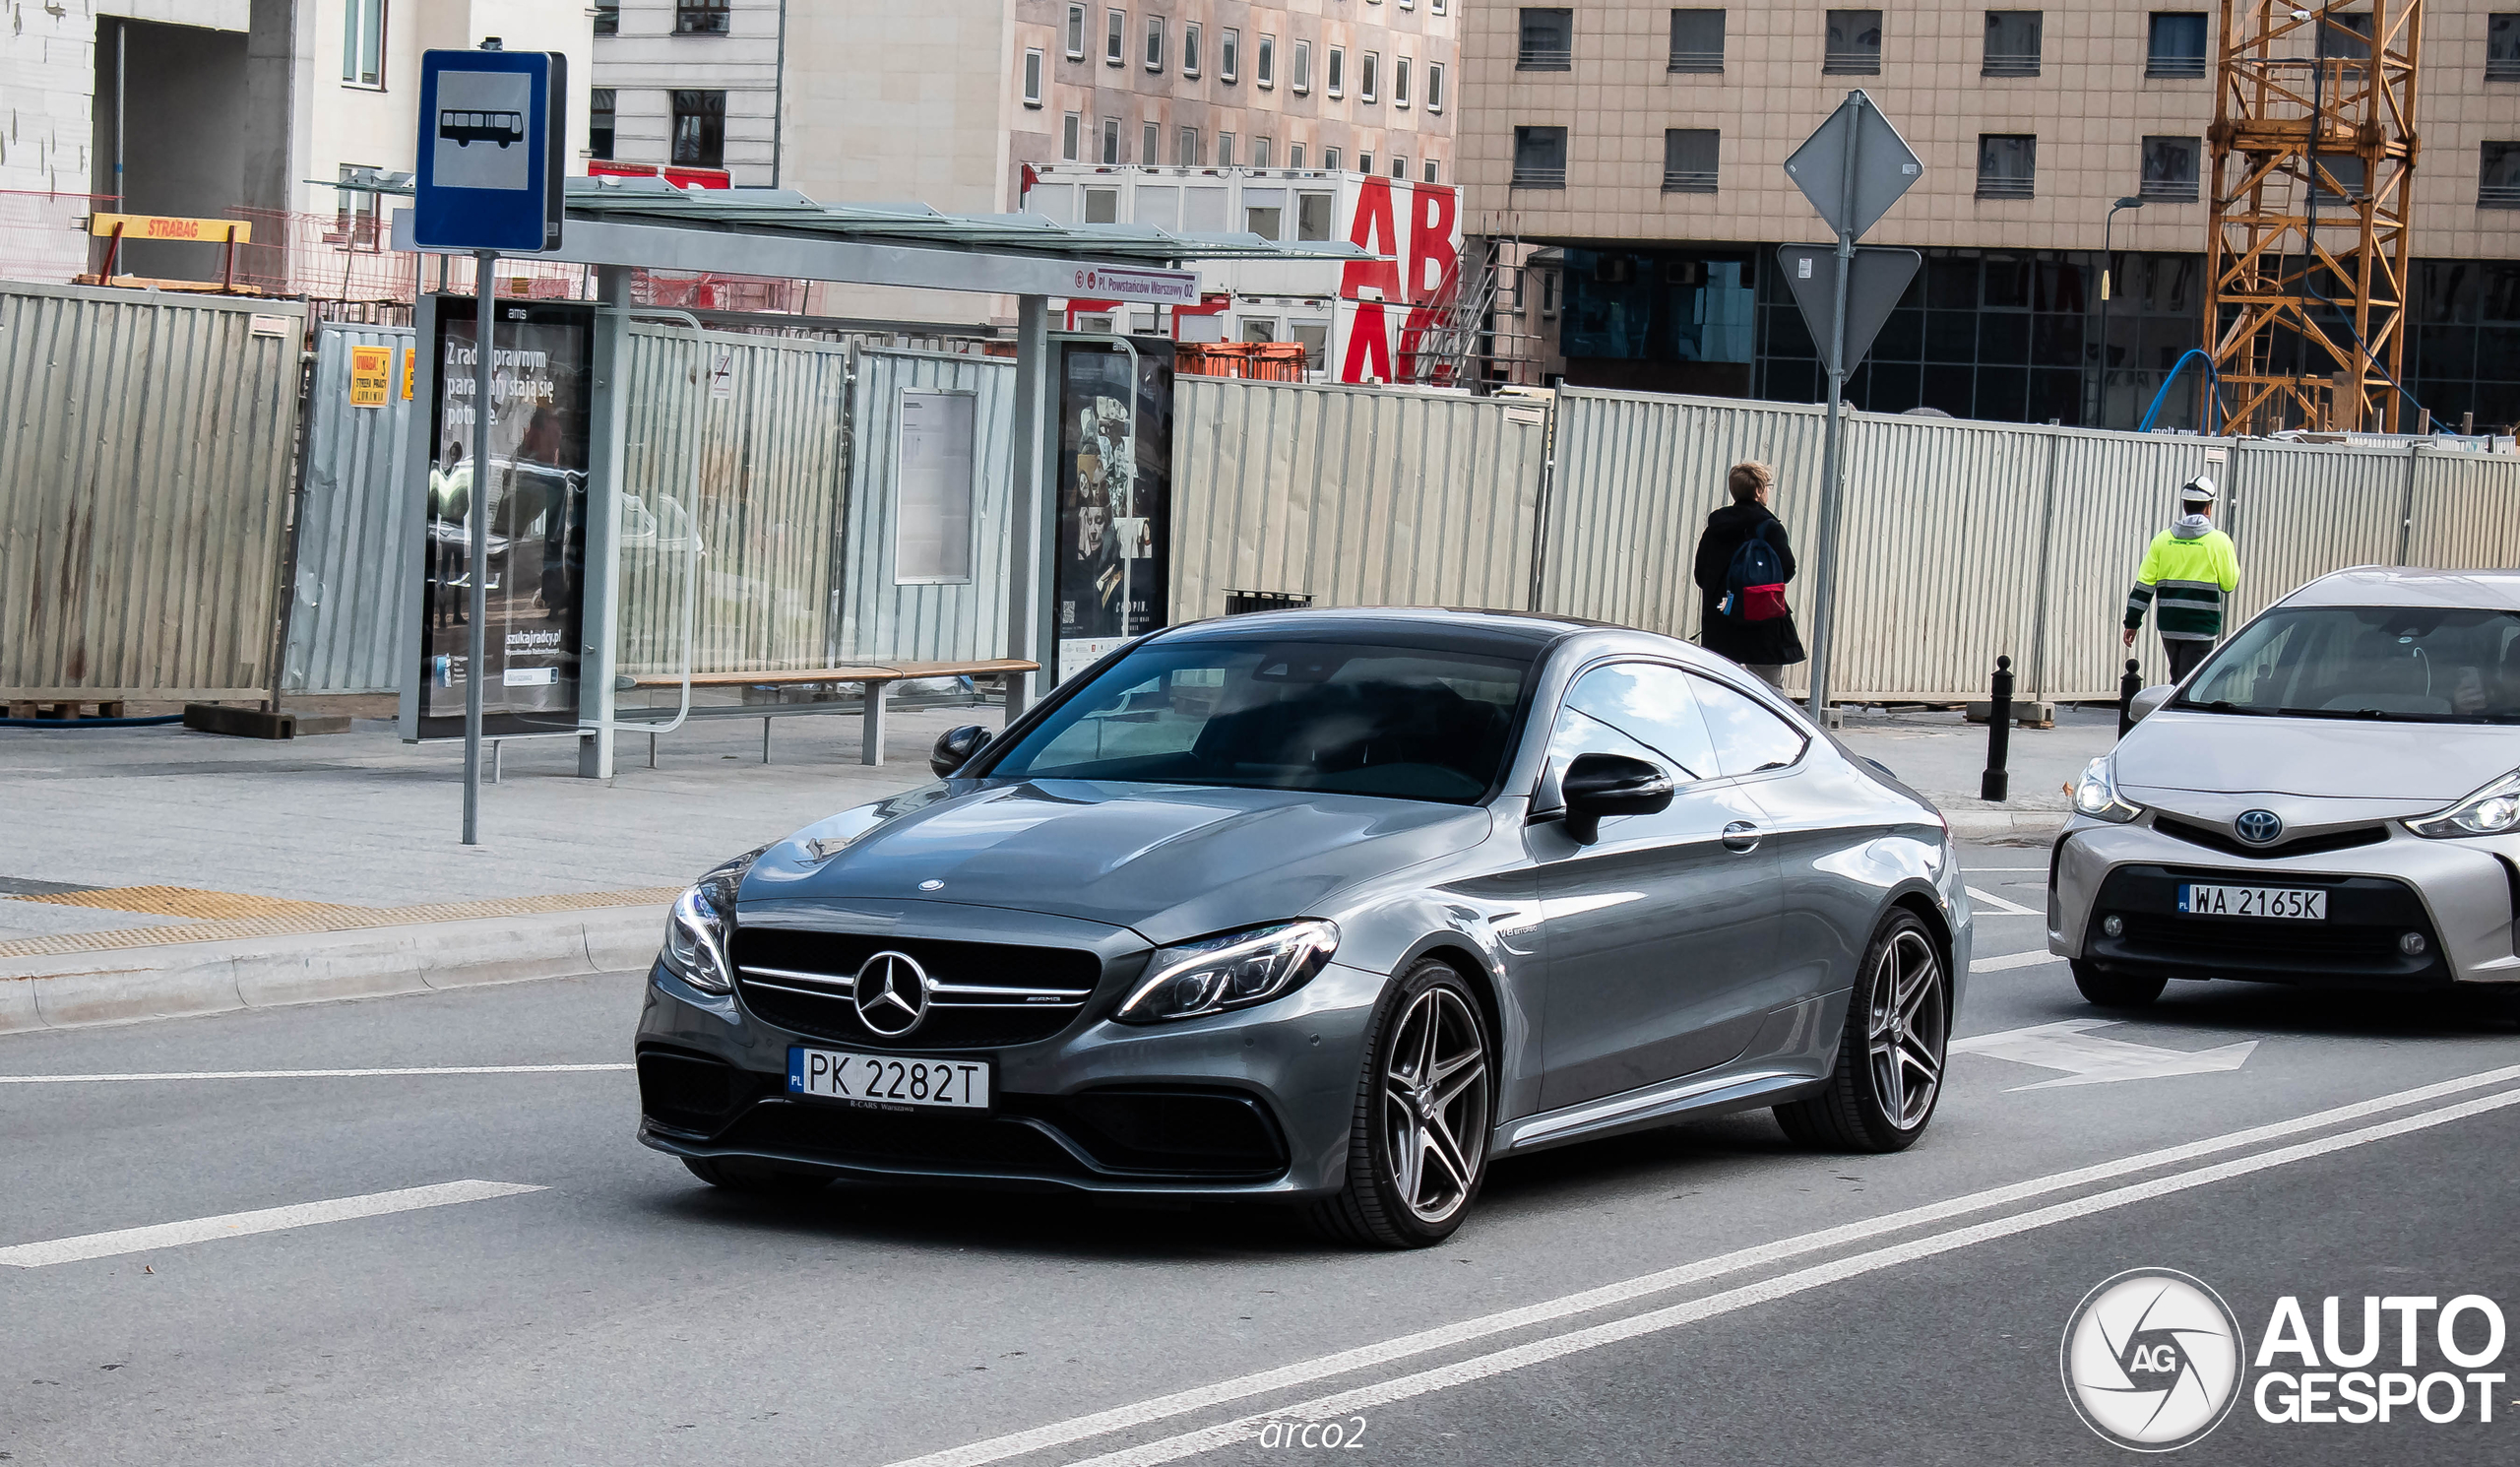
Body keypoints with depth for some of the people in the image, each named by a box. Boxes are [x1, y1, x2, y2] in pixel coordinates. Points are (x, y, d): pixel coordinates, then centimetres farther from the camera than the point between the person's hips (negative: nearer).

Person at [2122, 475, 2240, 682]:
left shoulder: (2162, 539, 4)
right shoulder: (2219, 541, -6)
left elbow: (2144, 584, 2)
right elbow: (2229, 584, -2)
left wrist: (2132, 622, 7)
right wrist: (2235, 563, 19)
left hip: (2168, 625, 4)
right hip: (2201, 625, -4)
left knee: (2177, 681, 19)